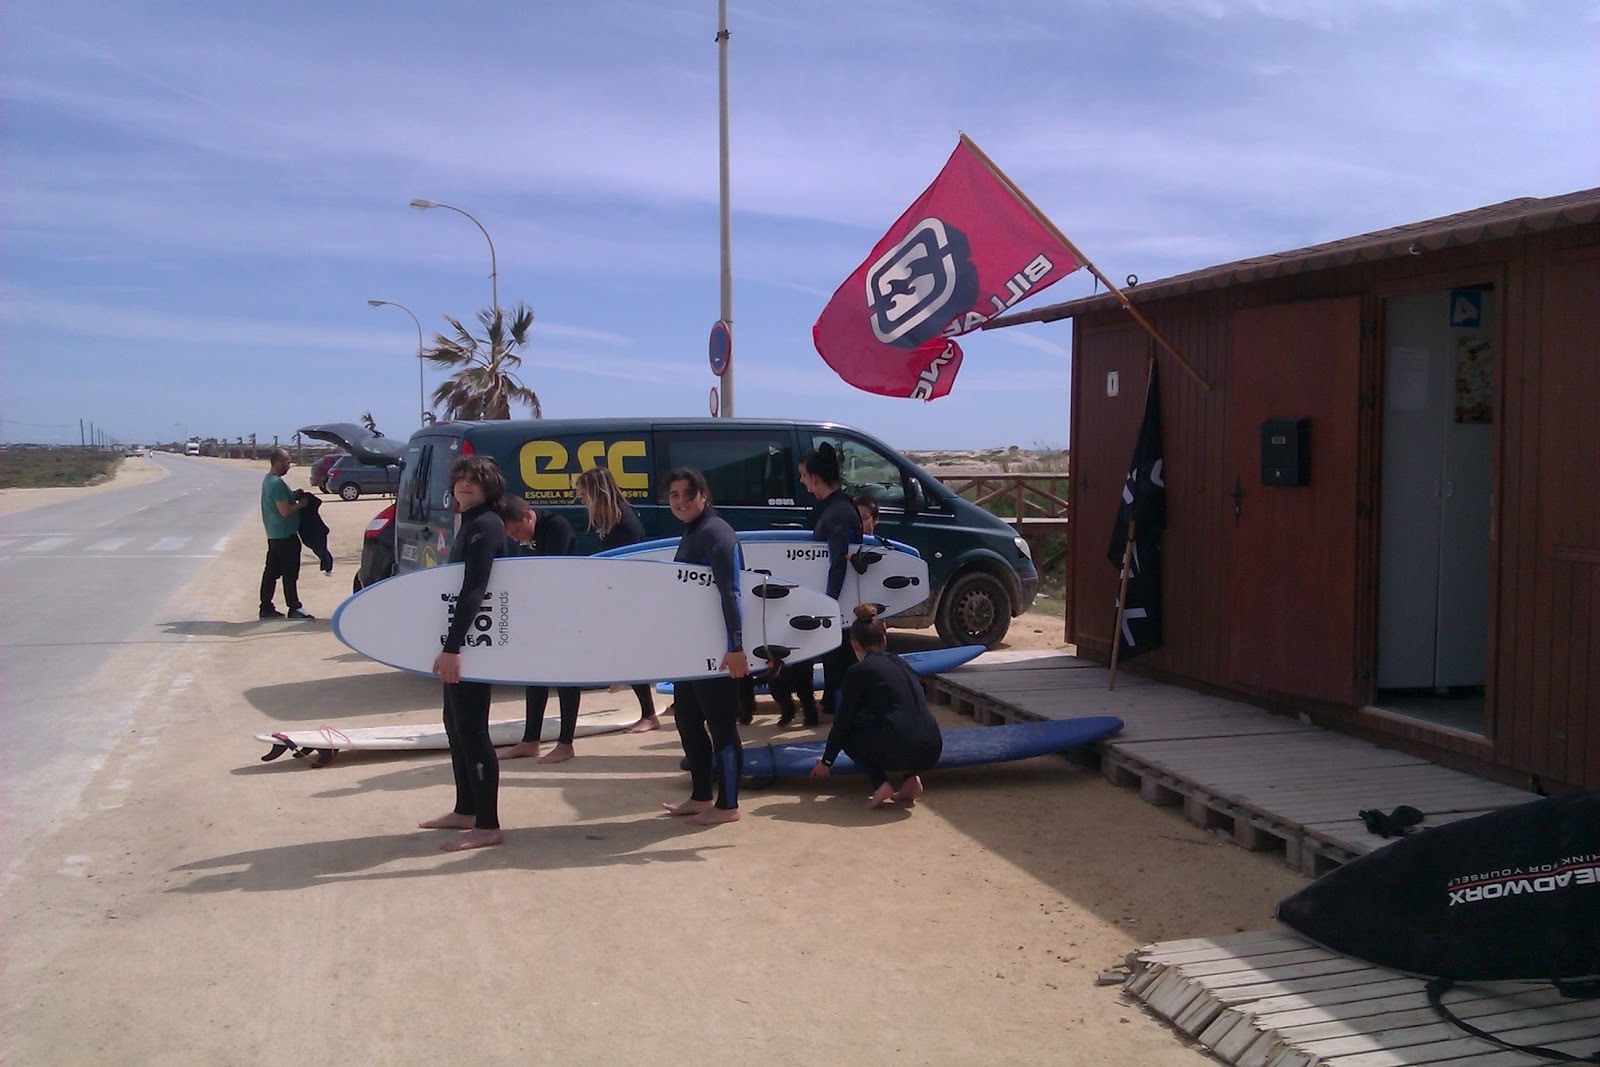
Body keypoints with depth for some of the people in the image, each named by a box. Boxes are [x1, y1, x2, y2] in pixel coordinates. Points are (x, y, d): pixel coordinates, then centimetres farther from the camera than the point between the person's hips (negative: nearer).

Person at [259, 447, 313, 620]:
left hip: (274, 534, 10)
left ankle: (266, 608, 16)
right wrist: (301, 504, -9)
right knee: (290, 573, -3)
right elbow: (285, 510, -23)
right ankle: (294, 608, 2)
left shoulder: (268, 480, 13)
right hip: (285, 535, -10)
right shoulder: (277, 483, -20)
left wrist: (294, 497, 10)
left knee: (271, 571, 12)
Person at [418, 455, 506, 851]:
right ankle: (465, 811, 30)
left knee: (472, 729, -7)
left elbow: (474, 589, -24)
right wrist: (449, 645, 18)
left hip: (474, 642, -10)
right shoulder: (470, 524, 16)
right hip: (461, 641, 10)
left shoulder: (485, 525, -15)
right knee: (456, 723, 18)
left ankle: (487, 826, -1)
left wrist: (451, 646, -29)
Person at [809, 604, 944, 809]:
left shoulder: (858, 671, 2)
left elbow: (842, 721, 9)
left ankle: (881, 784, 3)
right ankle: (910, 778, 15)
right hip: (932, 752, 6)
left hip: (901, 751, -6)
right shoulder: (900, 663, 21)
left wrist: (826, 761, 24)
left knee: (850, 731, 20)